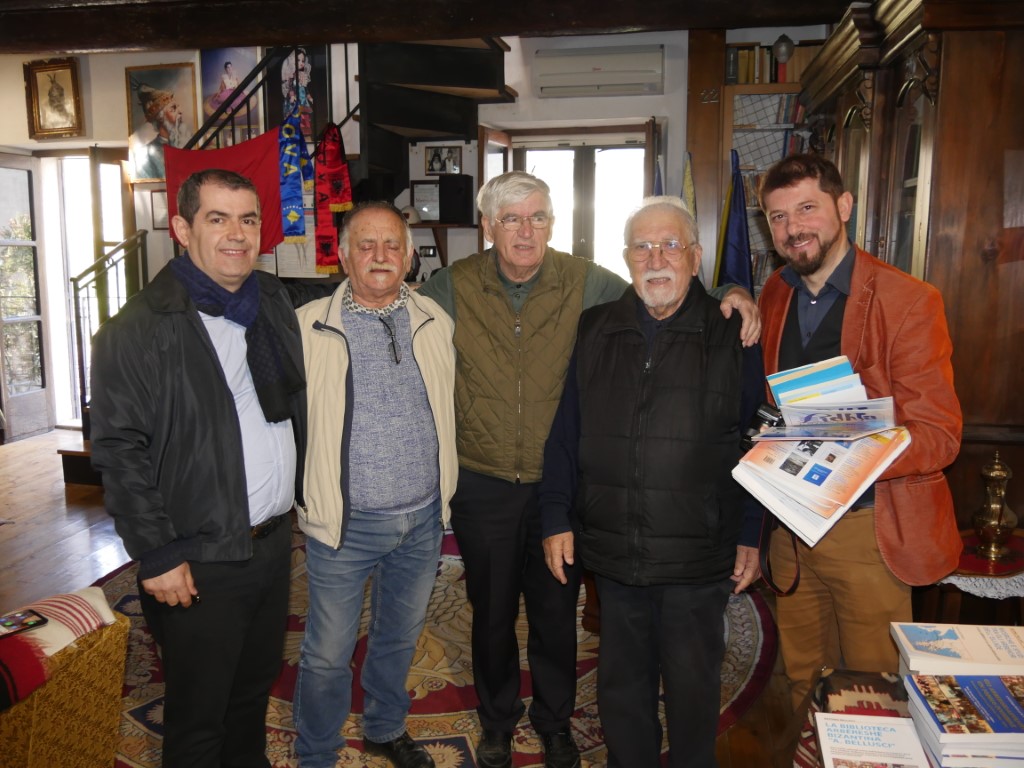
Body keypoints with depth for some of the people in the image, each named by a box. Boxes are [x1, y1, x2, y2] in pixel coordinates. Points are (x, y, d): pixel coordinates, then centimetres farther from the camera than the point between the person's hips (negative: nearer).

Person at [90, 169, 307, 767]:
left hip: (275, 541, 6)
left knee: (256, 691, 23)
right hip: (198, 563, -6)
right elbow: (119, 452, -14)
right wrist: (157, 555, -15)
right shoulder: (138, 330, -13)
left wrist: (309, 495, 13)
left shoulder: (275, 303, 7)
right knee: (198, 718, 11)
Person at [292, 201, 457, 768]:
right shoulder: (309, 327, -9)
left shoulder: (434, 322, 3)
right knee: (327, 654, 9)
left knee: (401, 637, 22)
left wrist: (445, 490, 13)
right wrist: (302, 499, -5)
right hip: (346, 522, -3)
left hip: (423, 518, 4)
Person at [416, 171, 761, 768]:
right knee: (493, 613, 18)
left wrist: (729, 297, -15)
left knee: (557, 614, 16)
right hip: (483, 488, 1)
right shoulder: (453, 287, -5)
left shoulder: (585, 283, -6)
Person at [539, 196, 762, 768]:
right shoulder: (596, 331, 4)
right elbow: (566, 434, 6)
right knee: (621, 684, 18)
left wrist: (751, 537, -3)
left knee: (693, 687, 14)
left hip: (699, 557, -2)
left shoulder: (731, 334, -4)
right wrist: (557, 518, 3)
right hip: (612, 551, 3)